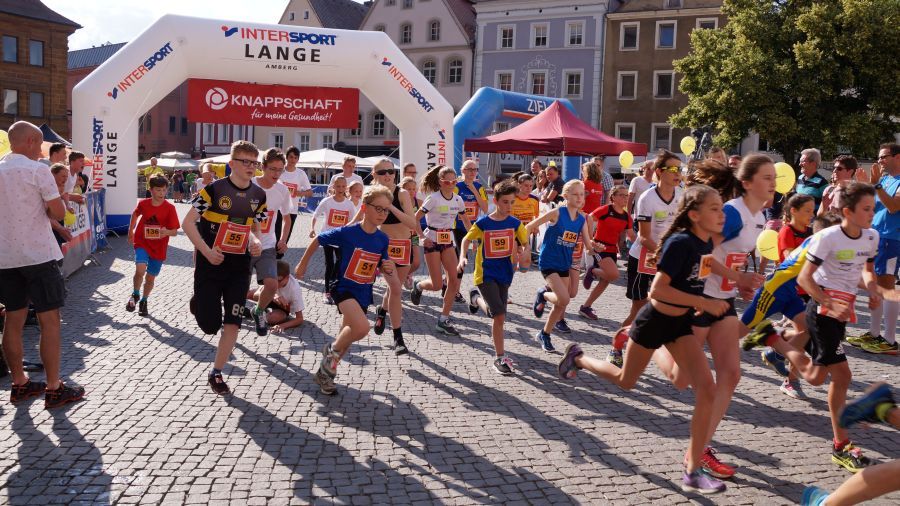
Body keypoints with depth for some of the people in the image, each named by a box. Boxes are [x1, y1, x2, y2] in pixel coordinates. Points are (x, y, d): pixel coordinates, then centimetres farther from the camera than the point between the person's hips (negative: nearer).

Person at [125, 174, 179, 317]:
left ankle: (143, 301, 36)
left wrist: (167, 232, -34)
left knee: (151, 277, 12)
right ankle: (135, 295, 3)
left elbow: (175, 231, -13)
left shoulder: (169, 208, -13)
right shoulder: (143, 204, -7)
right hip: (142, 242, 0)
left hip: (159, 248, 0)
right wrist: (130, 232, 21)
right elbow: (135, 214, 17)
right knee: (140, 269, -23)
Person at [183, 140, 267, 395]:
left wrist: (256, 241, -5)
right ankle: (198, 302, 36)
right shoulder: (215, 188, -12)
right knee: (210, 325, 1)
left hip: (239, 268, 4)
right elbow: (188, 223, -9)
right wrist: (206, 251, -19)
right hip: (210, 265, -4)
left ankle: (216, 373, 13)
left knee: (232, 323, -2)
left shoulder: (258, 195, 3)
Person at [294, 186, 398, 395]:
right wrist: (303, 264, 7)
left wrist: (389, 270, -19)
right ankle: (332, 351, 0)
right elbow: (317, 240, -2)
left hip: (364, 294, 6)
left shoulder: (383, 239, -3)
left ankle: (324, 372, 39)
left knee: (347, 336, 17)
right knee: (362, 327, -29)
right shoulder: (347, 232, -17)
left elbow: (390, 279, 4)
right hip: (344, 288, -6)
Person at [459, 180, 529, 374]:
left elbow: (525, 243, 11)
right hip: (486, 274, -5)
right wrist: (462, 257, -13)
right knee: (499, 315, -15)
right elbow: (467, 239, 4)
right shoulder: (483, 223, -9)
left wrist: (524, 253, -12)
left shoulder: (515, 223, -1)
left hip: (505, 274, 5)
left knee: (498, 316, 10)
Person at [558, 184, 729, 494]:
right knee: (625, 381, 15)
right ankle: (578, 358, 44)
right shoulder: (680, 242, -25)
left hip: (681, 322, 6)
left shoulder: (706, 242, -2)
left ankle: (693, 471, 1)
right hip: (655, 320, -6)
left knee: (707, 390, -8)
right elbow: (658, 289, -30)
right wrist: (704, 302, -29)